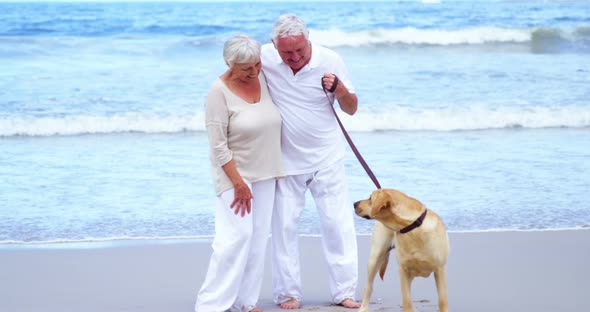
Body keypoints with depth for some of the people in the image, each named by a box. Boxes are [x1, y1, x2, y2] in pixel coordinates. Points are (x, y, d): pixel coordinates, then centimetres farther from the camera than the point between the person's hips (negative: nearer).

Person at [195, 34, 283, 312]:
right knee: (236, 235, -14)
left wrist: (276, 169, 17)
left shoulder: (264, 78, 2)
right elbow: (218, 145, -16)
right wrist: (238, 183, -18)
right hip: (234, 172, -6)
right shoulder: (220, 92, -16)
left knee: (258, 238, 4)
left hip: (265, 173, 6)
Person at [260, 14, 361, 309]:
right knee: (284, 225, 3)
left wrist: (339, 88, -25)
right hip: (286, 160, 0)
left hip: (326, 158, 0)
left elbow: (351, 108, -4)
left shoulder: (329, 60, -13)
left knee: (338, 223, 1)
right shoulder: (265, 57, -13)